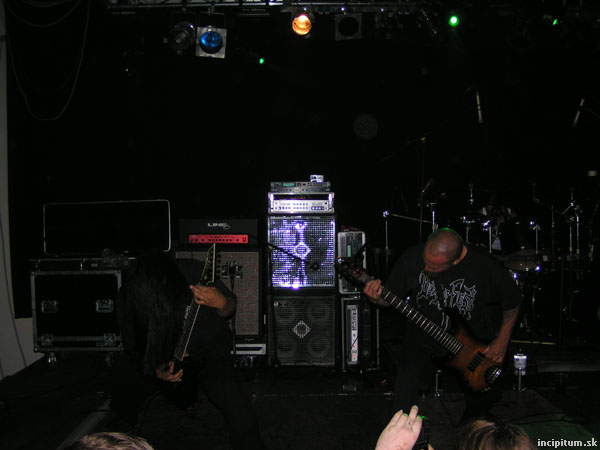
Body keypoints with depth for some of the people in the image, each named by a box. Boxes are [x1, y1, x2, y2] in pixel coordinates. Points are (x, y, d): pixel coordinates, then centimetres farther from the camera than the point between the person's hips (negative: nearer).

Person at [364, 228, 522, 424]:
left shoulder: (485, 268, -23)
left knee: (482, 398, 8)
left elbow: (512, 301, -4)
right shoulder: (412, 257, -19)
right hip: (423, 331, 0)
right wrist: (377, 298, -27)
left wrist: (501, 342, -6)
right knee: (408, 376, -22)